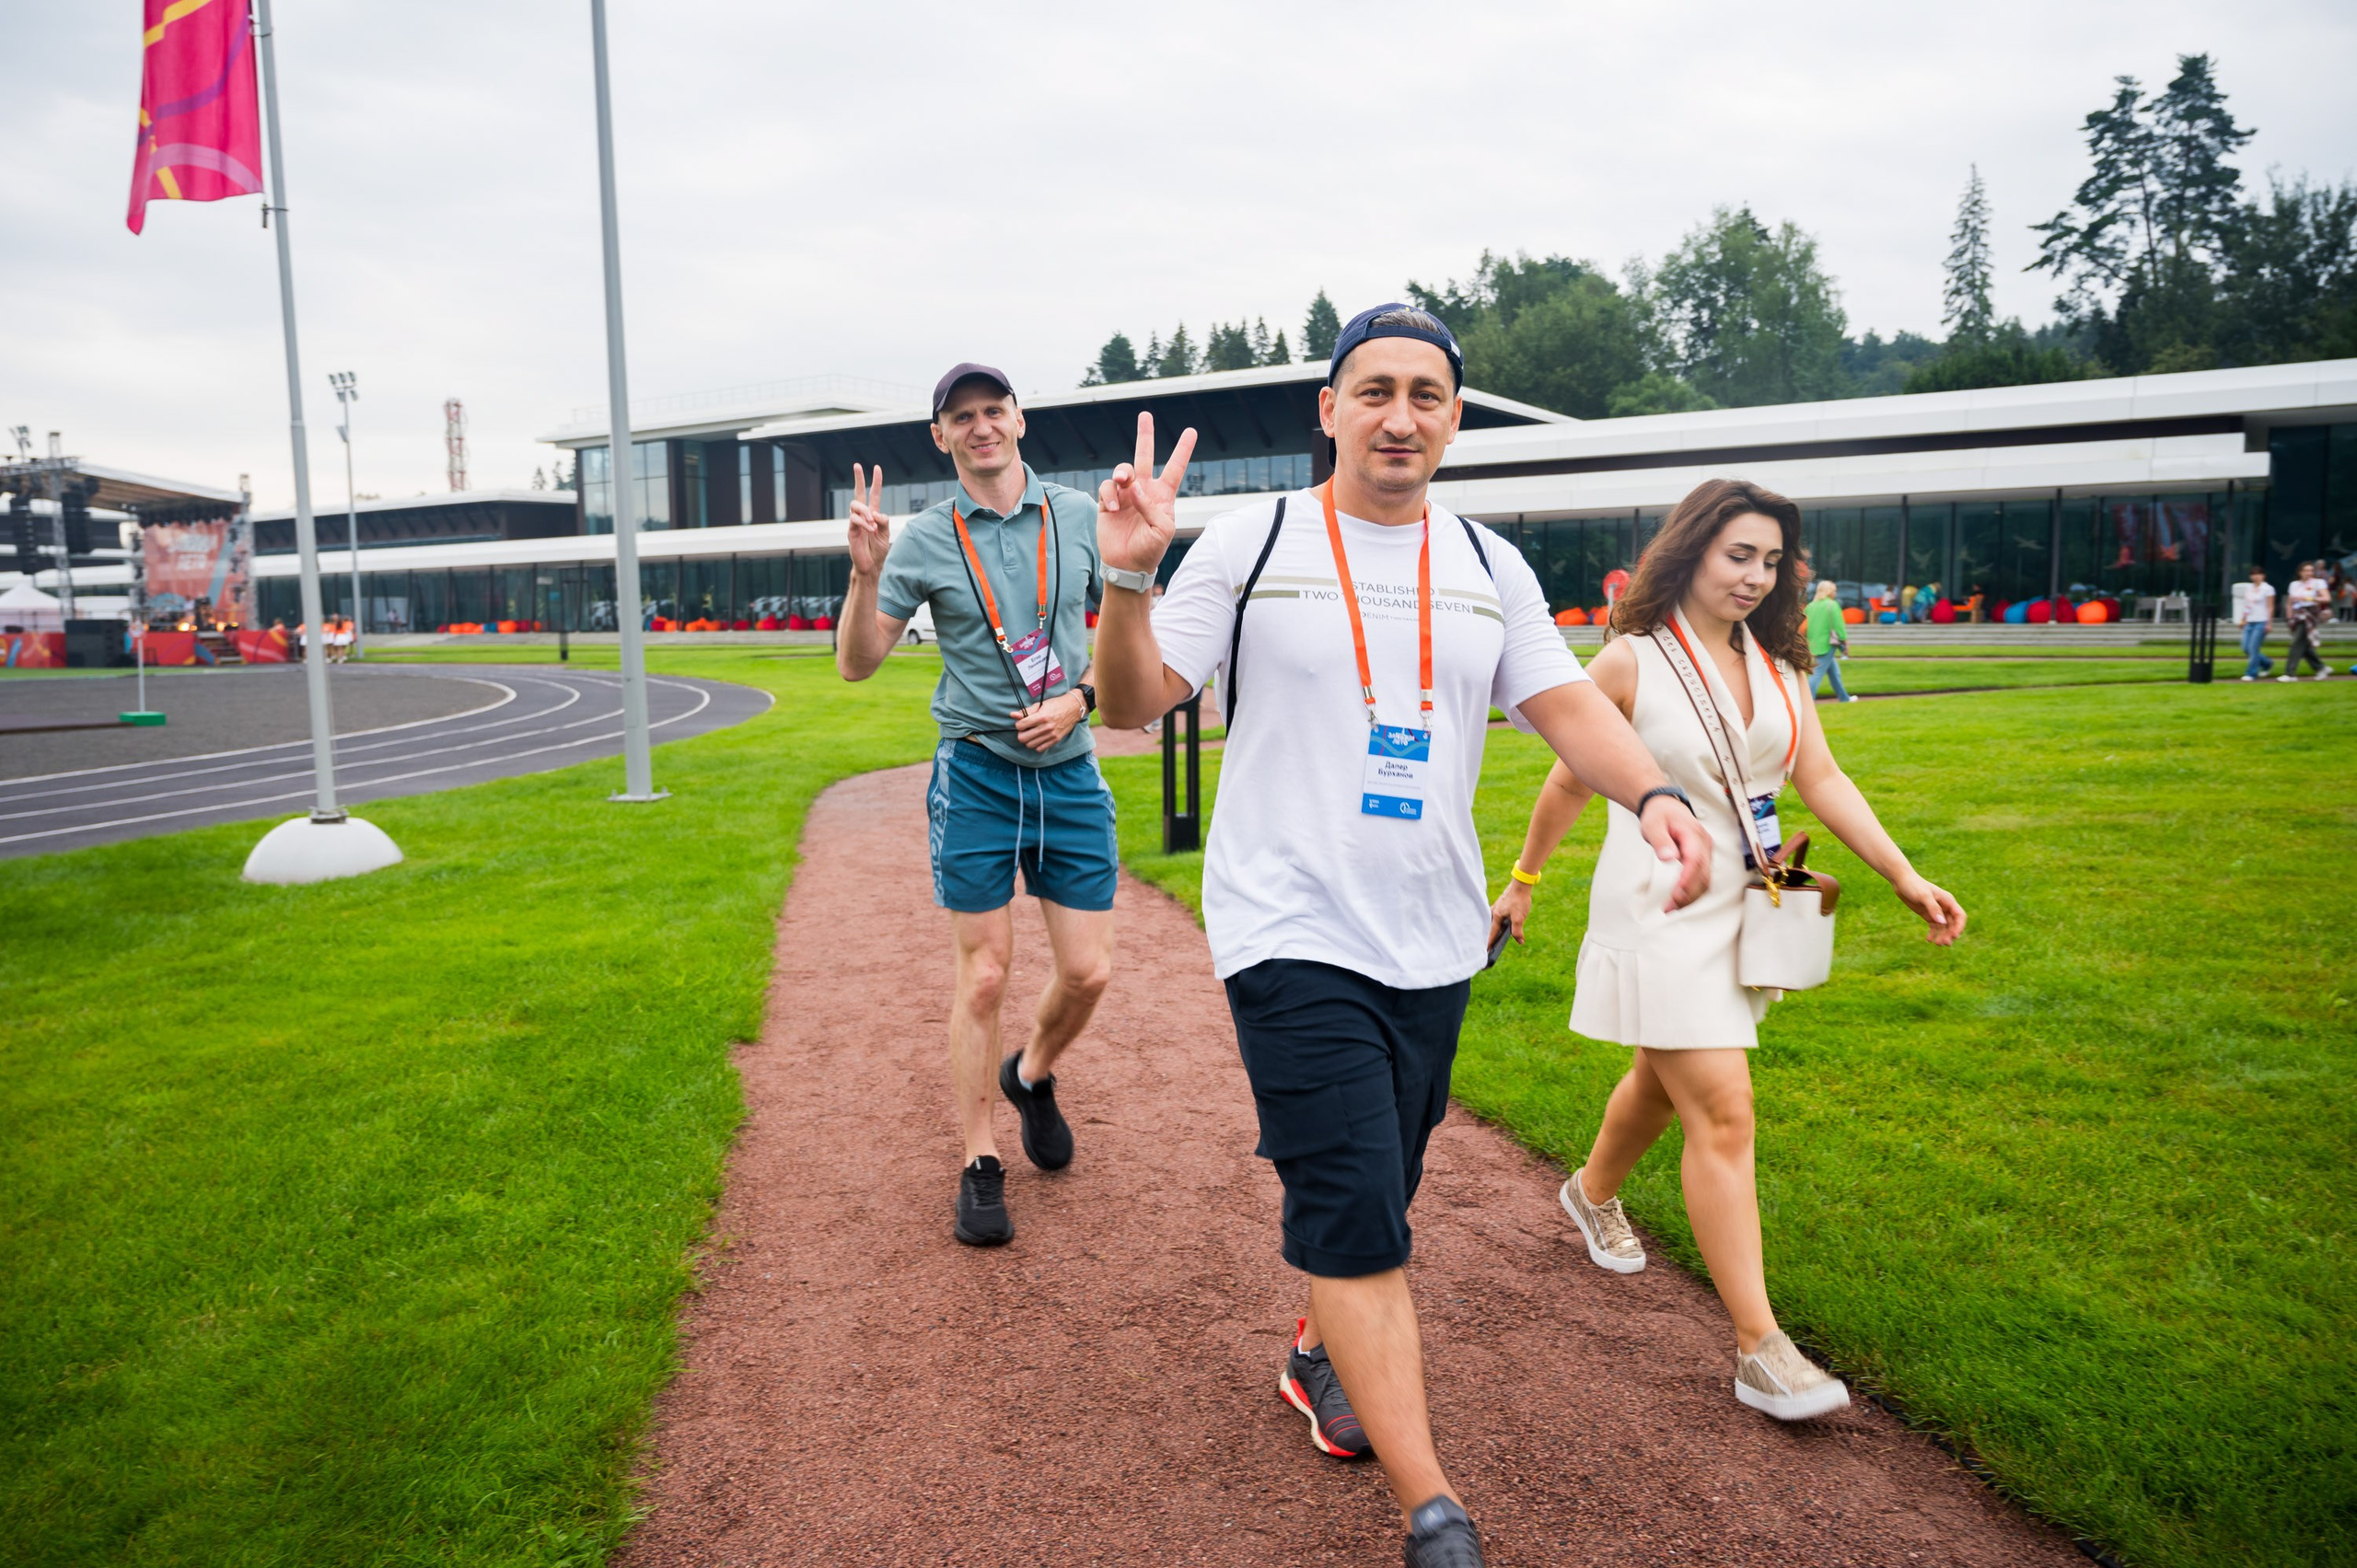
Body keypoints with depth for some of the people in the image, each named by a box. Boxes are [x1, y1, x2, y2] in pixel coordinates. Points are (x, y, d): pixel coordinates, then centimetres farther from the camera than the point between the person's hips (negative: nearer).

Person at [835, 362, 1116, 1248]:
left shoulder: (1080, 518, 5)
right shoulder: (923, 540, 0)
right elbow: (855, 665, -2)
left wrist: (1080, 698, -6)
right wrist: (866, 573, -18)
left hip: (1071, 774, 2)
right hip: (976, 774, -2)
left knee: (1088, 970, 3)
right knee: (984, 975, -1)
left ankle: (1031, 1075, 35)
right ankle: (980, 1167, 14)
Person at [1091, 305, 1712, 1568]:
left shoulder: (1489, 566, 10)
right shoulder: (1251, 543, -2)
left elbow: (1566, 705, 5)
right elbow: (1132, 704, -4)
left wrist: (1652, 792, -14)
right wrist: (1127, 580, -21)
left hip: (1434, 941, 5)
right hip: (1291, 932, -4)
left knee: (1372, 1198, 17)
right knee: (1357, 1219, -9)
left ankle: (1319, 1355, 44)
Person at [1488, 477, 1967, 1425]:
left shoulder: (1776, 665, 6)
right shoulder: (1632, 662, -10)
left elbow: (1822, 780, 4)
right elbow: (1571, 782, -1)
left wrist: (1903, 875, -5)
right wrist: (1523, 881, 7)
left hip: (1741, 909, 7)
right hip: (1657, 912, -7)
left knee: (1665, 1078, 23)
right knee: (1723, 1115, -10)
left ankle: (1592, 1195, 51)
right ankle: (1759, 1348, -5)